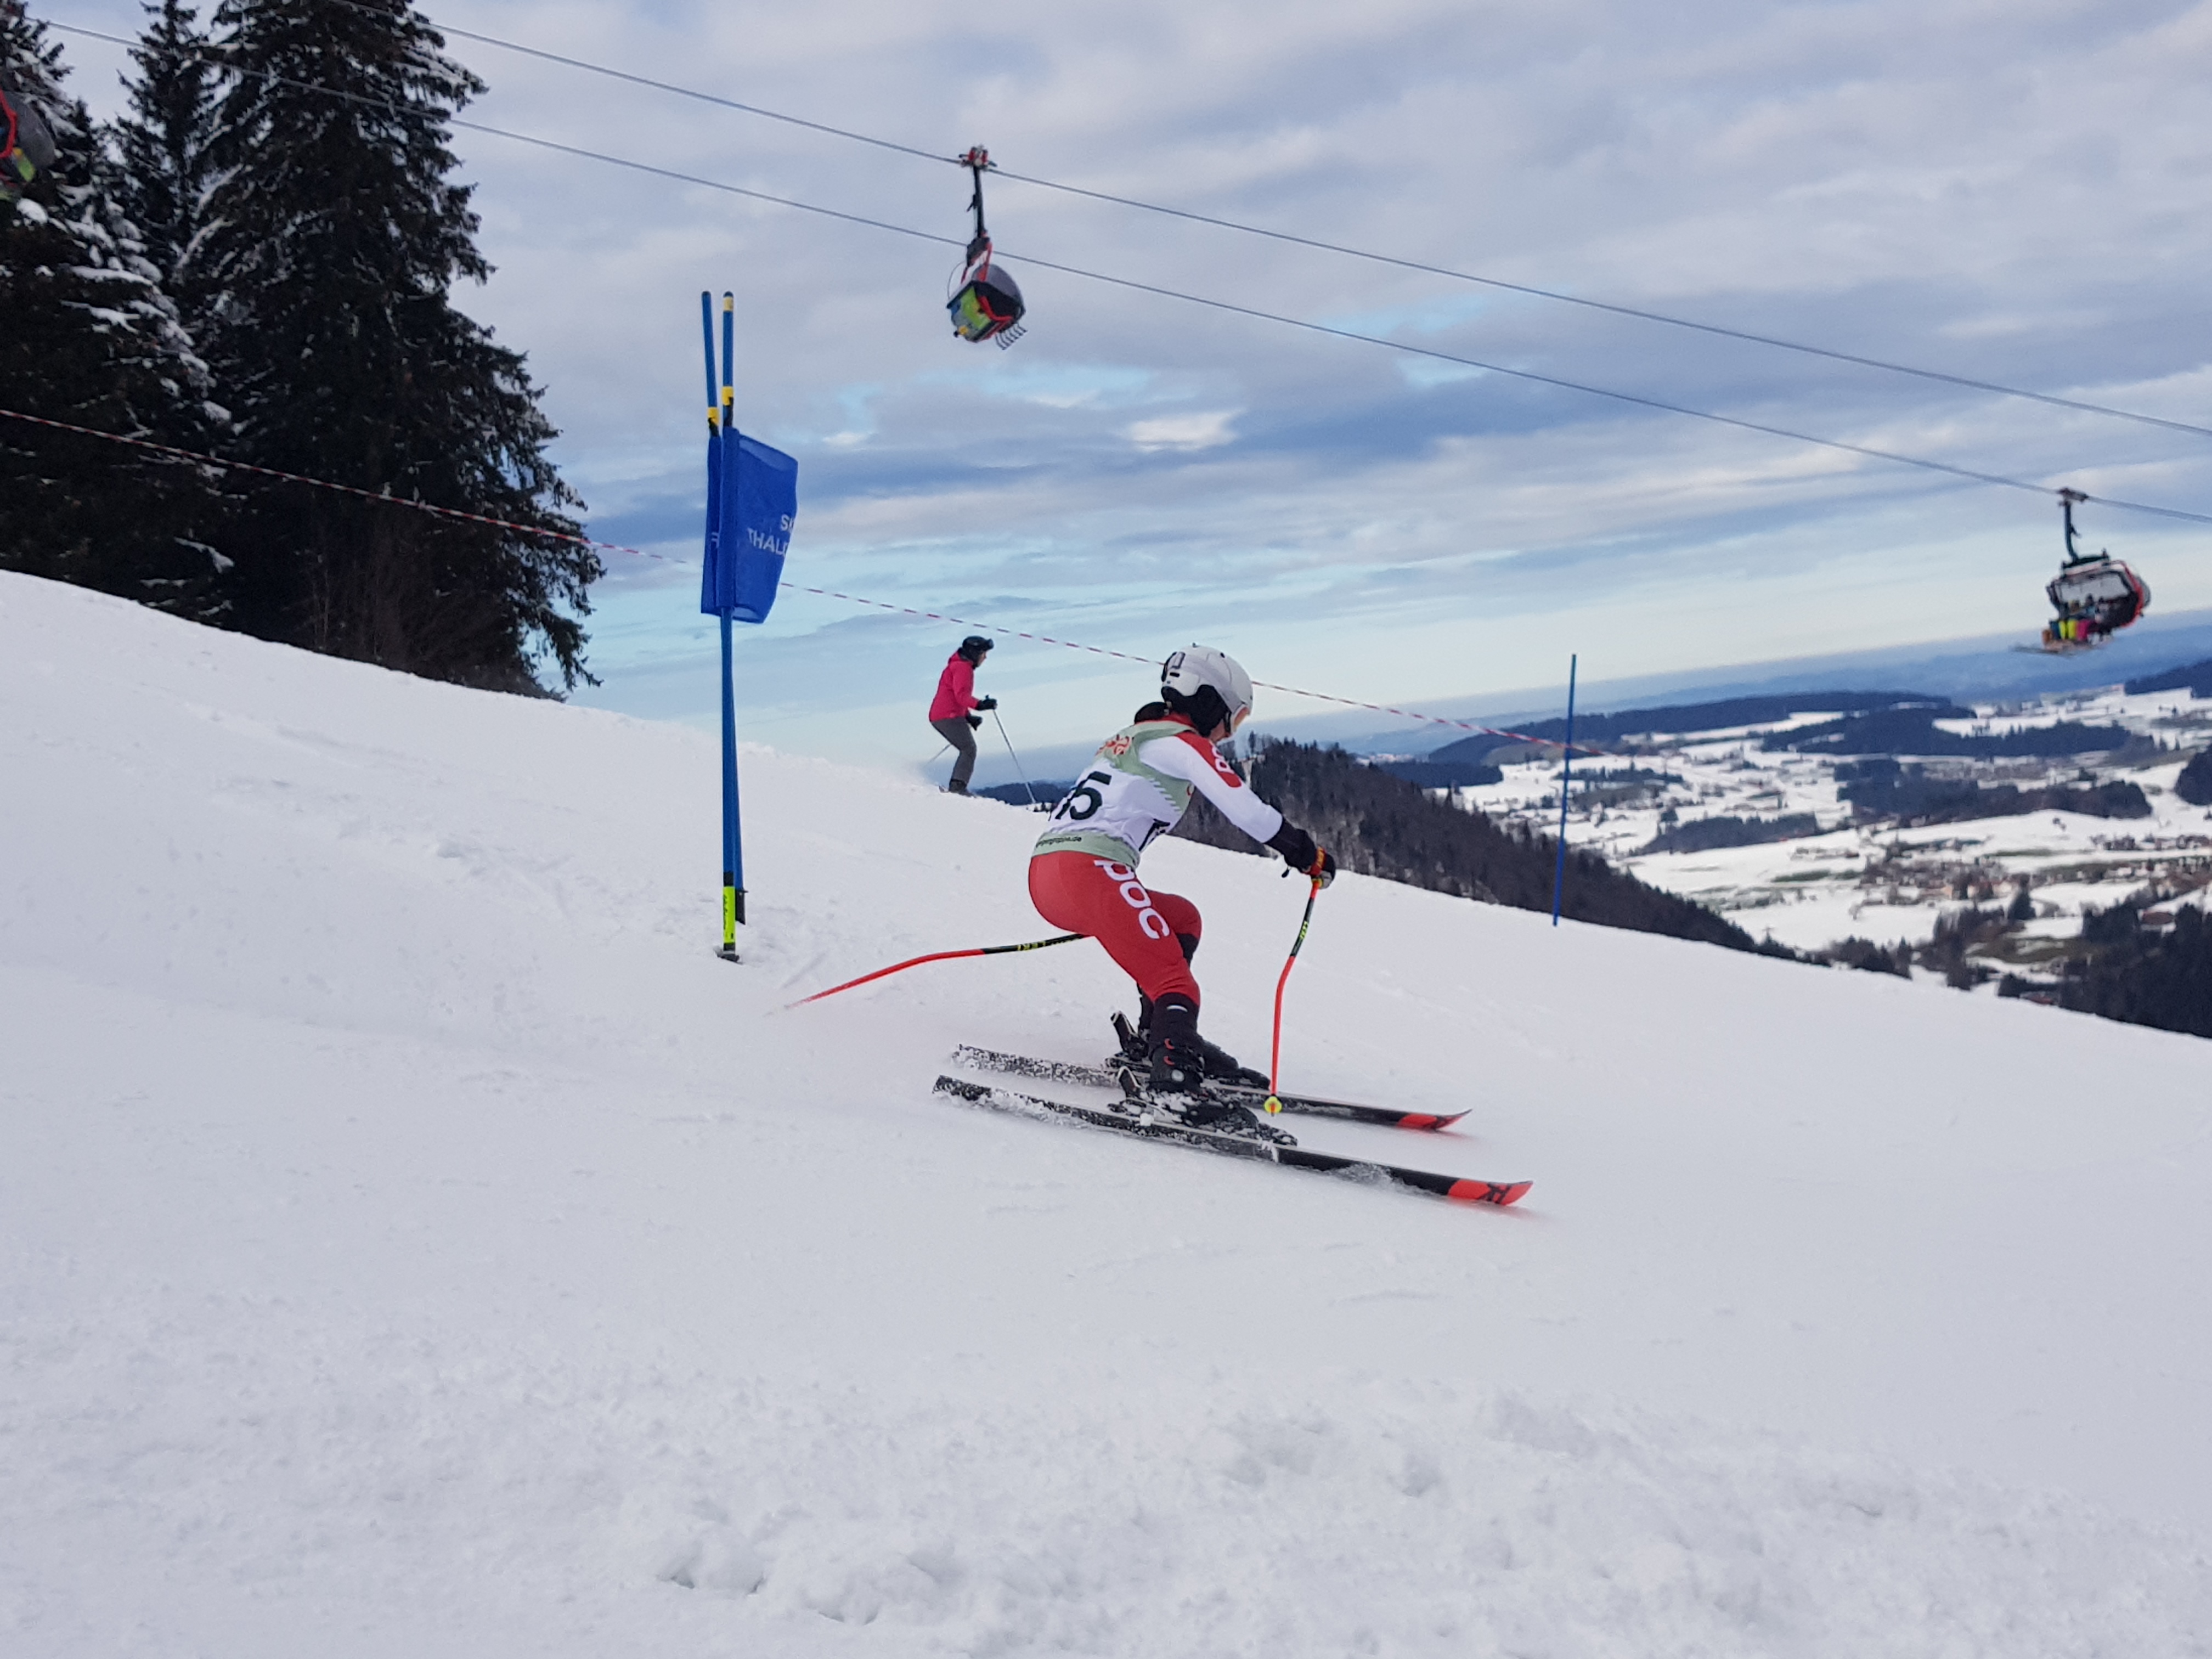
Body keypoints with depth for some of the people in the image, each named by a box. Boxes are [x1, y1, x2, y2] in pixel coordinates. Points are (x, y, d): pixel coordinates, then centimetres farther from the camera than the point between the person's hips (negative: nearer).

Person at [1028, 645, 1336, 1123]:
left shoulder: (1132, 738, 30)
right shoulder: (1183, 742, 2)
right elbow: (1249, 812, -8)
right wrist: (1309, 855, 5)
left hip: (1045, 872, 9)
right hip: (1091, 872, -9)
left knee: (1182, 919, 27)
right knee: (1175, 987, -19)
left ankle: (1161, 1041, 16)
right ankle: (1172, 1079, -43)